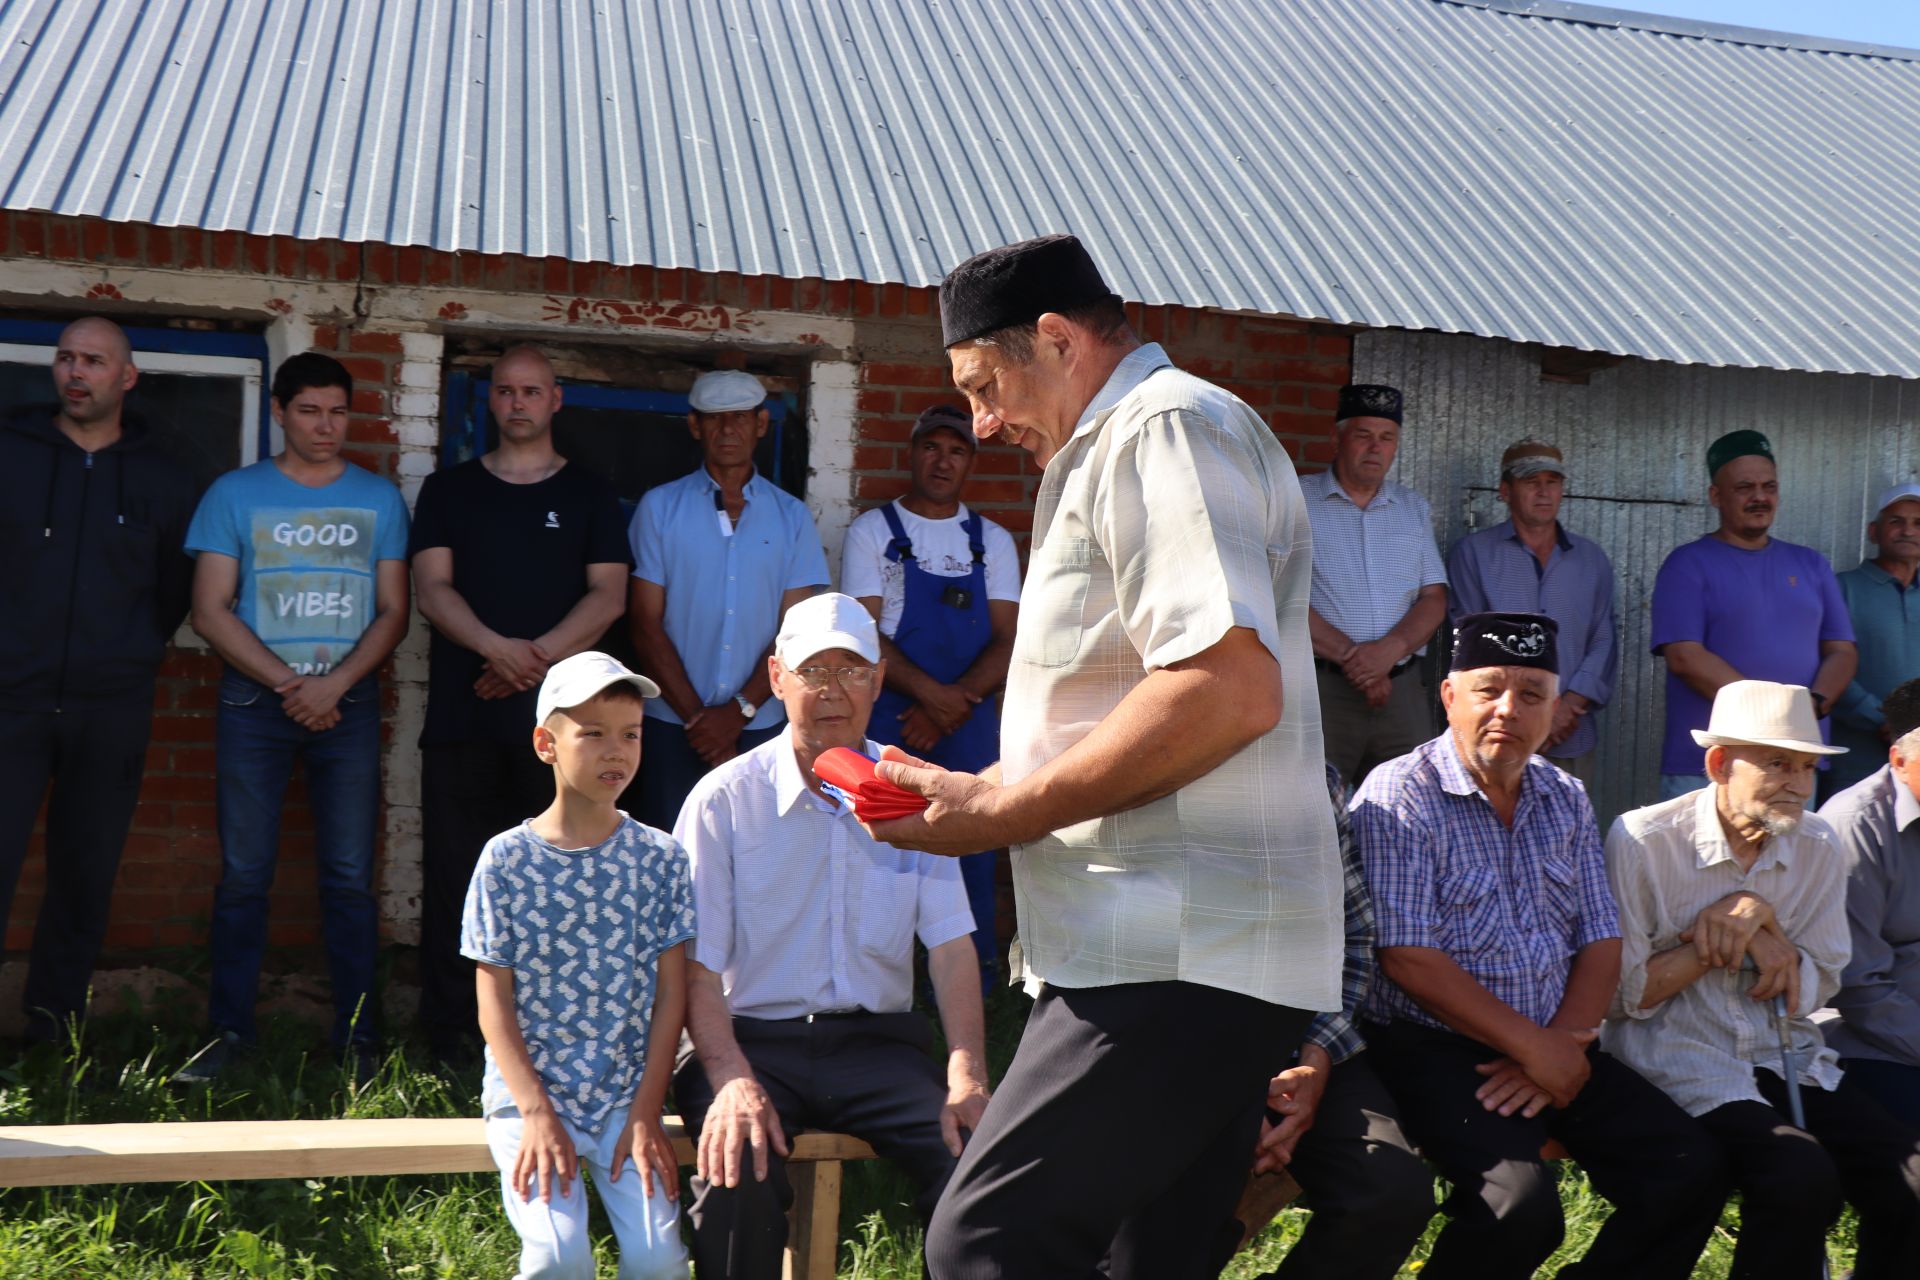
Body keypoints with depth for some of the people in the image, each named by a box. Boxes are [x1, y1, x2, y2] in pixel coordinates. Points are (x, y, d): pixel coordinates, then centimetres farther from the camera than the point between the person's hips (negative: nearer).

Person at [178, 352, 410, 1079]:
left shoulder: (380, 499, 8)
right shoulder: (235, 494, 4)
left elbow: (393, 611, 5)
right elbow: (210, 611, -1)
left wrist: (334, 684, -11)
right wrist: (288, 684, -10)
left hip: (349, 706, 1)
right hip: (253, 704, 0)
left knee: (350, 876, 0)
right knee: (243, 874, 2)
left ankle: (357, 1035, 6)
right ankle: (228, 1032, 10)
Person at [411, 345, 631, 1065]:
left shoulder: (590, 497, 12)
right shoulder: (449, 491, 14)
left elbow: (608, 597, 2)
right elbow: (431, 588, 3)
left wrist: (537, 657, -12)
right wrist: (497, 648, -15)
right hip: (462, 716, 1)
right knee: (453, 876, 0)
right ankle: (447, 1036, 7)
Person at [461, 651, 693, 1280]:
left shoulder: (658, 857, 2)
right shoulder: (506, 858, -2)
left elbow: (670, 995, 2)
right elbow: (494, 1003, -2)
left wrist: (645, 1114, -5)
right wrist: (537, 1113, -12)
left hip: (626, 1095, 2)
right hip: (527, 1091, -1)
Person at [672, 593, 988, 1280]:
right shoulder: (724, 799, -1)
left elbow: (950, 944, 1)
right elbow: (698, 967, -5)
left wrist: (967, 1075, -14)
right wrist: (731, 1080, -23)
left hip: (877, 1042, 2)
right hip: (753, 1037, -2)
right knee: (737, 1177, -32)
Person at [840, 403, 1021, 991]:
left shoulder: (993, 541, 12)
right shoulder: (872, 532, 5)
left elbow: (1007, 641, 4)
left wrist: (953, 704, -12)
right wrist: (930, 692, -18)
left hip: (969, 718, 2)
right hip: (890, 717, -2)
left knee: (970, 850, 2)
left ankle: (972, 980, 13)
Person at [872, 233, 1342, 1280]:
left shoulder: (1166, 428, -8)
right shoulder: (1122, 453, 25)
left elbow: (1231, 688, -22)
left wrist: (1002, 811, -15)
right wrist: (975, 792, 16)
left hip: (1182, 956, -11)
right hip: (1177, 947, 11)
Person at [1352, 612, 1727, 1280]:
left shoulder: (1566, 801, 12)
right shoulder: (1398, 794, -9)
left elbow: (1600, 942, 9)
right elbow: (1408, 958, -15)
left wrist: (1562, 1044, -9)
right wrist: (1534, 1049, -14)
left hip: (1551, 1047, 7)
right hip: (1430, 1048, -6)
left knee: (1691, 1170, -9)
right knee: (1522, 1203, -29)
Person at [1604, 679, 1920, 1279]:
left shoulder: (1816, 846, 7)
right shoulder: (1643, 842, -9)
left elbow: (1814, 990, 9)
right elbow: (1621, 995, -7)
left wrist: (1762, 920, -10)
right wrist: (1739, 928, -11)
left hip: (1788, 1057, 5)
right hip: (1681, 1061, -5)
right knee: (1804, 1178, -29)